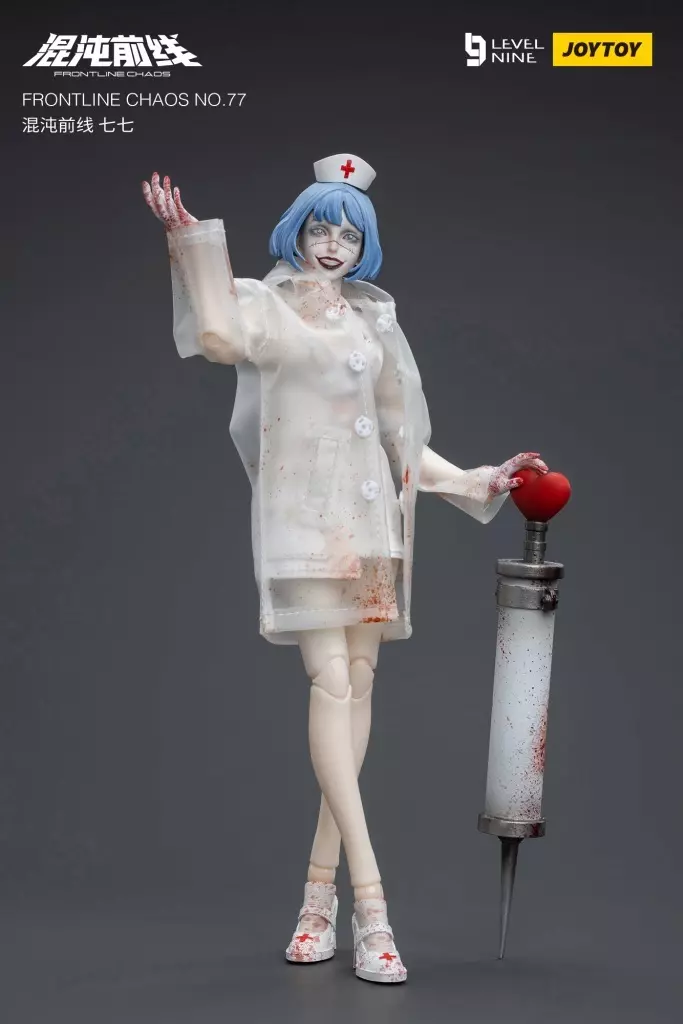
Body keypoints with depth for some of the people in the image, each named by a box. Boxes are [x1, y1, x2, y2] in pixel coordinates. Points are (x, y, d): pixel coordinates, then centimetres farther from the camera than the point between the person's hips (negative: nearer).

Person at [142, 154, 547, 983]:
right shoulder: (265, 303, 6)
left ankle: (321, 888, 8)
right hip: (301, 510, -5)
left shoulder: (372, 323, 19)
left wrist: (476, 481, 15)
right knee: (331, 683, -14)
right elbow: (222, 336, -19)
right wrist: (189, 240, -18)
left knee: (359, 683, 0)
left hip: (369, 511, 5)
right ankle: (370, 901, -17)